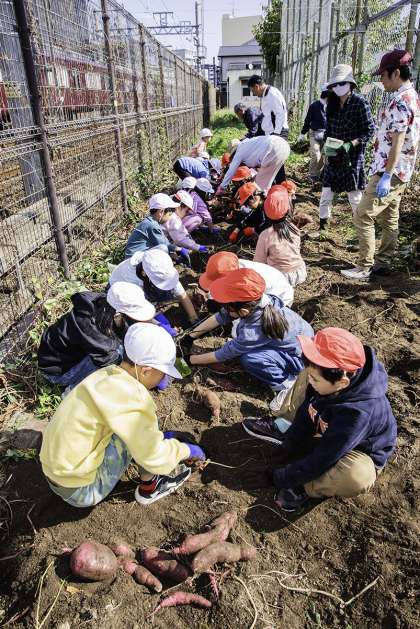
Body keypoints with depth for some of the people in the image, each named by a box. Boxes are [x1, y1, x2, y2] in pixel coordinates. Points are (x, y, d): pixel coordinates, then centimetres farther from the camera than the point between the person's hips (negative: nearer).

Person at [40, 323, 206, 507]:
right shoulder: (126, 395, -27)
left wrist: (158, 436, 17)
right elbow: (155, 457, -23)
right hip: (81, 491, -8)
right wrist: (187, 449, -6)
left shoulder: (108, 375, -1)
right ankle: (149, 487, 8)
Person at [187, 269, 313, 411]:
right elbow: (220, 317, -3)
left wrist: (191, 359, -7)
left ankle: (286, 384, -5)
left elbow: (223, 354, -20)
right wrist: (190, 336, 0)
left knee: (249, 359, -29)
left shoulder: (253, 331, -35)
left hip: (302, 358, -8)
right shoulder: (254, 302, -17)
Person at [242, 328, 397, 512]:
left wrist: (281, 478, -20)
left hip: (357, 450, -6)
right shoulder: (326, 376, -25)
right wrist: (287, 446, -2)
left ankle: (303, 488, -12)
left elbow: (321, 460, -32)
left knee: (357, 477, -41)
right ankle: (282, 429, 3)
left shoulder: (357, 413, -42)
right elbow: (306, 412, -8)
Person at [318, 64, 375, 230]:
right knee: (326, 192, 6)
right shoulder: (332, 104, 7)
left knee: (354, 195, -1)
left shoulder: (360, 102, -9)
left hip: (353, 156, -5)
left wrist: (350, 144, -23)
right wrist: (326, 145, -2)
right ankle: (323, 225, 20)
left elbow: (369, 130, -10)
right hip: (333, 156, 5)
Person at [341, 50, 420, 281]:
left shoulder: (401, 101, -17)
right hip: (401, 171, 10)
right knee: (389, 218, 13)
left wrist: (386, 176, -26)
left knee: (363, 216, -7)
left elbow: (398, 142, -23)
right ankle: (382, 263, 22)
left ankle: (364, 268, -4)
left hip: (390, 171, -10)